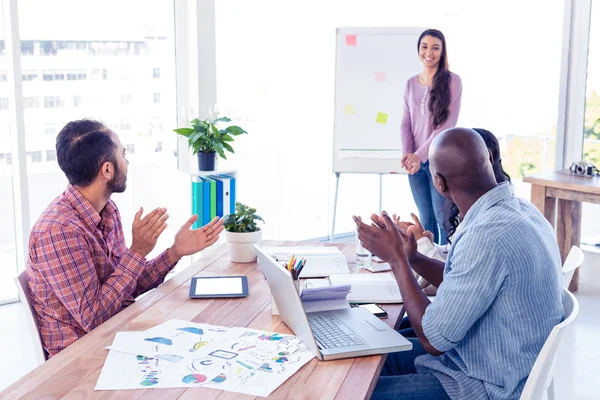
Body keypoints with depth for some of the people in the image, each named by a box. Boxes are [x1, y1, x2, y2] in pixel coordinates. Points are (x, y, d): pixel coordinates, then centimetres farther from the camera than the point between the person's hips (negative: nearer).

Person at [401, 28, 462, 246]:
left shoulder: (452, 81, -6)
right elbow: (406, 124, 7)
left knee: (443, 219, 0)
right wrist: (407, 154, -10)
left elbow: (447, 125, -13)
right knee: (426, 219, 11)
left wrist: (420, 155, -18)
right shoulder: (411, 83, 8)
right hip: (416, 161, 4)